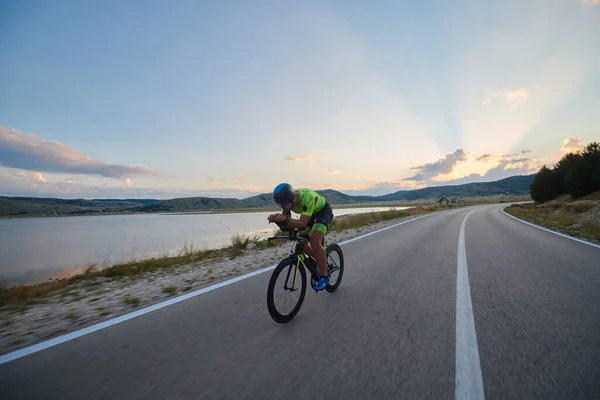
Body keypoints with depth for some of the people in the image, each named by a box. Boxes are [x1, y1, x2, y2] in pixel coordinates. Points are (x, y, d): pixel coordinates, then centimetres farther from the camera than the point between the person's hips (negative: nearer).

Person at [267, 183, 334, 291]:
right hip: (311, 214, 7)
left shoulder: (307, 197, -39)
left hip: (323, 211, -7)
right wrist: (276, 218, -35)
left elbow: (302, 223, -40)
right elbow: (289, 224, -16)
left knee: (314, 240, -26)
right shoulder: (288, 200, -19)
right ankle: (322, 260, 21)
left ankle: (324, 276, -11)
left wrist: (286, 219, -56)